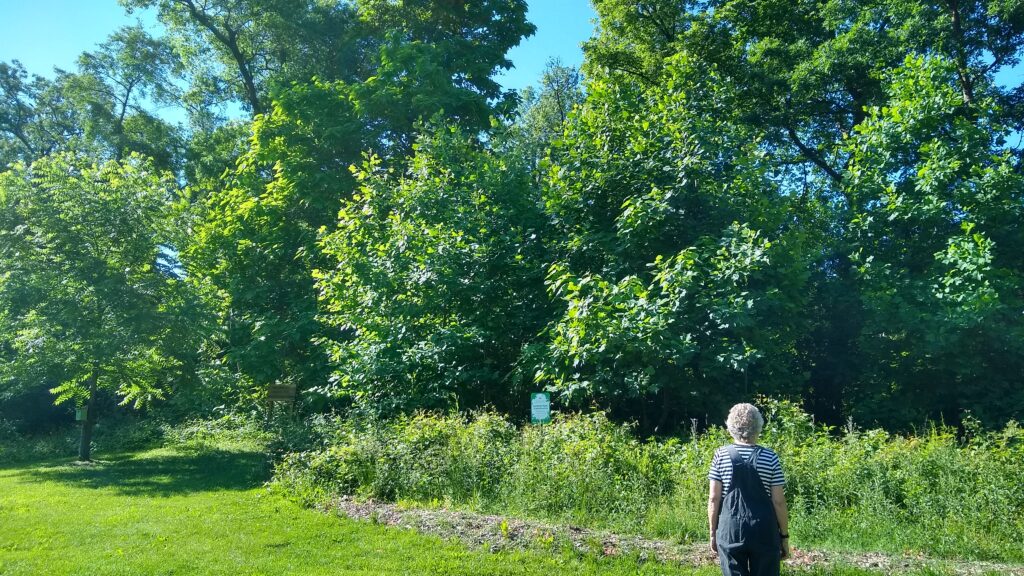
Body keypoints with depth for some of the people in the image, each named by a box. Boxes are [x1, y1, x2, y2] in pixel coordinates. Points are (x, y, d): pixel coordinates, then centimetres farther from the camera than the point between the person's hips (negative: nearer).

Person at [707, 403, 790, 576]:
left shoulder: (721, 455, -2)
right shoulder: (770, 457, -3)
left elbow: (714, 498, -3)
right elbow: (778, 501, -3)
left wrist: (713, 532, 6)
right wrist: (784, 535, 7)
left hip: (729, 530, 0)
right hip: (764, 531, 0)